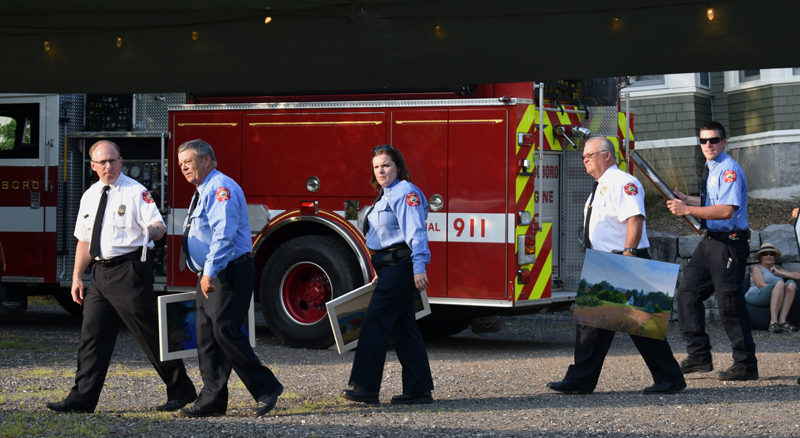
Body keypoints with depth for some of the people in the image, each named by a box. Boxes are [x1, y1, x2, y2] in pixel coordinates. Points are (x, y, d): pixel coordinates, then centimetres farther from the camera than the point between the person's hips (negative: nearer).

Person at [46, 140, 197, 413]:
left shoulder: (136, 192, -4)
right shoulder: (90, 197, 14)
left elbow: (158, 224, -12)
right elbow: (84, 241, 19)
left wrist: (151, 230, -36)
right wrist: (77, 278, 14)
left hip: (128, 271, -6)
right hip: (100, 274, 6)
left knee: (151, 334, -2)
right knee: (93, 335, 4)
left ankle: (181, 391, 9)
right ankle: (82, 398, 6)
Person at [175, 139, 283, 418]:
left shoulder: (221, 188, -13)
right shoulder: (203, 192, 20)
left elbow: (223, 235, -24)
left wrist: (210, 272, -29)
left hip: (230, 273, -10)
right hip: (209, 275, 10)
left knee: (225, 331, -14)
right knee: (206, 335, 6)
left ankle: (267, 389, -4)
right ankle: (212, 401, 9)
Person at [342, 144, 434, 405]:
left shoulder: (406, 193, -11)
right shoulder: (386, 196, 20)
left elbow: (415, 232, -21)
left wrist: (419, 267, -30)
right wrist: (382, 273, 27)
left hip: (399, 266, -11)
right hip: (390, 267, 11)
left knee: (375, 322, -11)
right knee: (403, 328, 9)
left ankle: (365, 387, -11)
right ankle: (419, 390, 11)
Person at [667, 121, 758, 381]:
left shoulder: (729, 170, -15)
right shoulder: (711, 169, 15)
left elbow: (726, 210, -25)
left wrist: (687, 210, -24)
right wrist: (685, 200, 13)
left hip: (729, 245, -10)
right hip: (710, 242, 10)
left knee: (730, 305, -5)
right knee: (688, 293, 9)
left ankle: (746, 367, 4)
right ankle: (699, 357, 14)